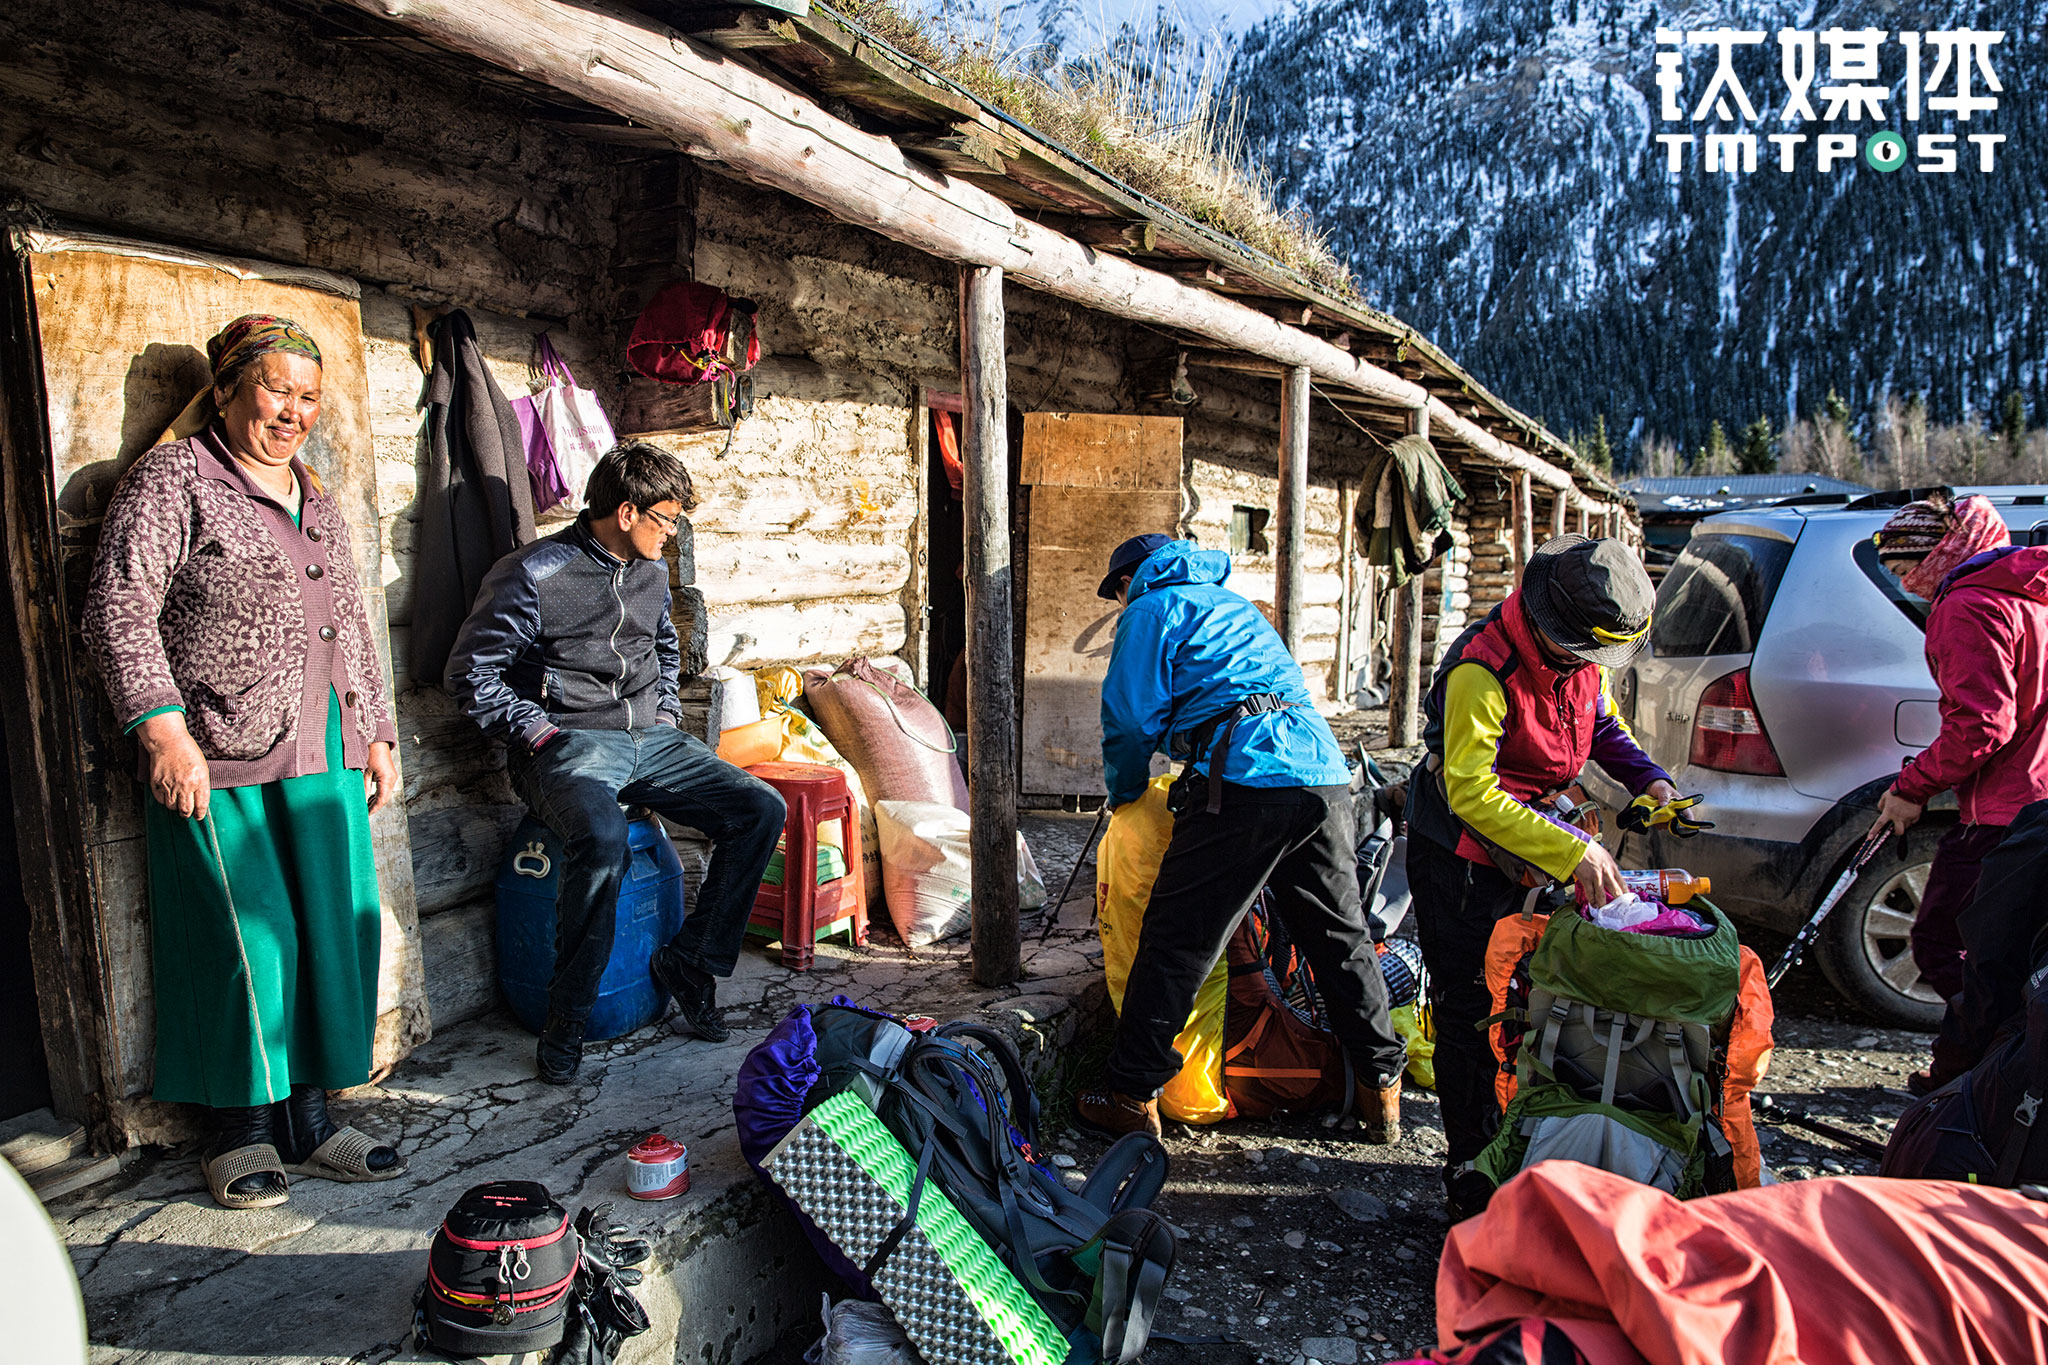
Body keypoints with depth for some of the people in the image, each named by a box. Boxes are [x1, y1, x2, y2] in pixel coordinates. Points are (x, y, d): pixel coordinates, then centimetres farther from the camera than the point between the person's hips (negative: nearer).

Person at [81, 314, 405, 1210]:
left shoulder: (316, 505, 19)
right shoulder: (172, 480, -3)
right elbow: (119, 612, -11)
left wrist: (376, 735, 18)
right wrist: (162, 727, -21)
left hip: (324, 758, 7)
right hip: (219, 762, -6)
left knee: (332, 929, 6)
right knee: (246, 937, -1)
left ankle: (308, 1120, 19)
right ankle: (241, 1129, 17)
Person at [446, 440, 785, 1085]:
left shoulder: (651, 571, 13)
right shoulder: (534, 574, -10)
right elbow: (470, 672, -7)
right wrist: (539, 730, -11)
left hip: (649, 740, 7)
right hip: (569, 744, -7)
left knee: (762, 809, -11)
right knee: (602, 839, -38)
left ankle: (689, 961, -1)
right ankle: (566, 1016, -18)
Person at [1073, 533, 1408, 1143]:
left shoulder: (1152, 608, 9)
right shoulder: (1232, 602, 32)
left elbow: (1133, 717, 2)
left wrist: (1123, 794, 20)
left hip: (1246, 786, -8)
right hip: (1327, 778, 8)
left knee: (1174, 944, 0)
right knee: (1342, 939, 17)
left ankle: (1131, 1098, 5)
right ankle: (1381, 1091, 27)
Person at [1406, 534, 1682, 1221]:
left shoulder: (1583, 657, -3)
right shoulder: (1482, 669, -29)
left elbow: (1603, 724, 17)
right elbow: (1471, 793, -32)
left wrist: (1649, 779, -1)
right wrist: (1571, 852, -36)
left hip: (1529, 849, 8)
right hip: (1458, 853, -7)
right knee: (1472, 1015, -2)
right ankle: (1472, 1177, 11)